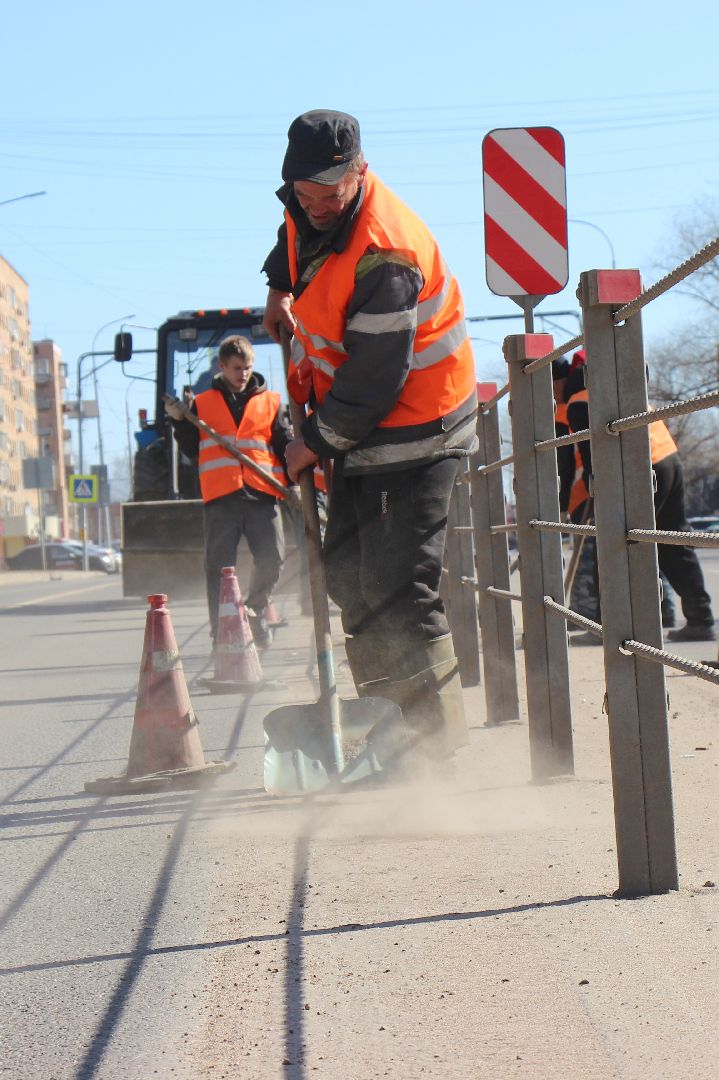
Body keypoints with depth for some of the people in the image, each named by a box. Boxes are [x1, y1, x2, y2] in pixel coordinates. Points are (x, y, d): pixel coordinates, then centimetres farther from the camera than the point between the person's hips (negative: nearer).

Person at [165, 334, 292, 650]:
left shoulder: (270, 402, 13)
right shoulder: (202, 404, 12)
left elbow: (285, 445, 11)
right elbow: (191, 449, 13)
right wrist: (180, 422, -2)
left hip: (262, 495, 0)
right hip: (220, 497, 0)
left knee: (271, 557, -9)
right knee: (219, 567, 0)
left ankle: (256, 609, 19)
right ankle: (221, 633, 7)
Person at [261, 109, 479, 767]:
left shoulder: (384, 256, -29)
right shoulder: (308, 212, 0)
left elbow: (374, 381, -26)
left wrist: (314, 443, -16)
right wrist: (280, 291, 15)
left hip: (413, 429, -10)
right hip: (360, 424, 10)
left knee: (398, 589, -15)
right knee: (349, 576, 12)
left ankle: (437, 745, -9)